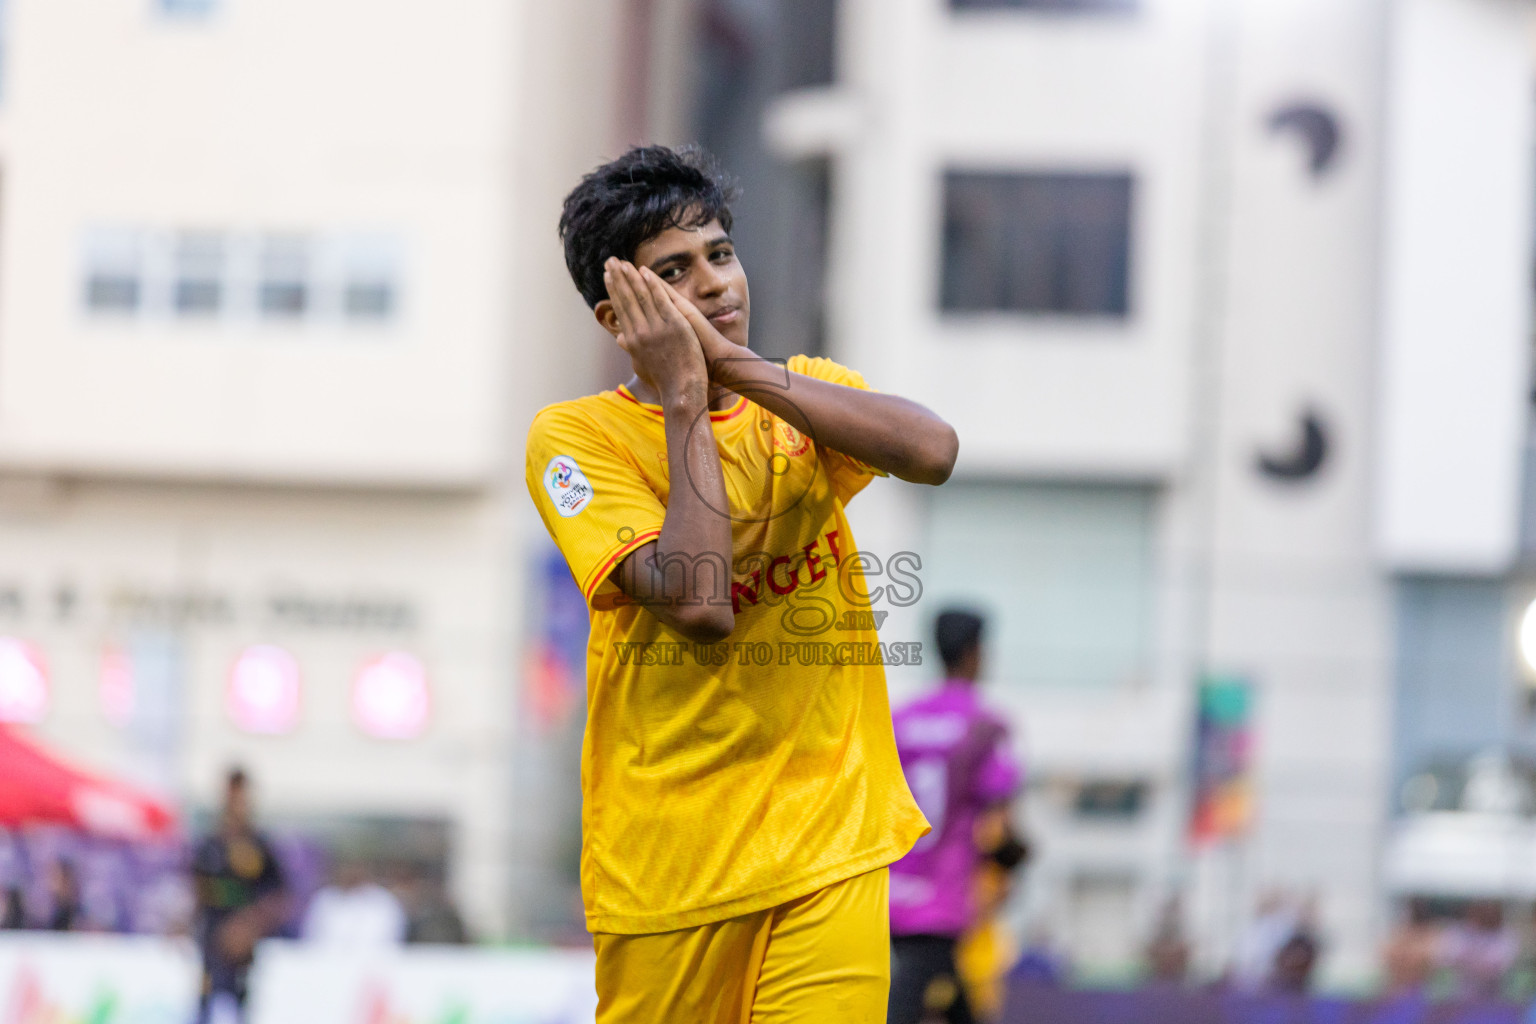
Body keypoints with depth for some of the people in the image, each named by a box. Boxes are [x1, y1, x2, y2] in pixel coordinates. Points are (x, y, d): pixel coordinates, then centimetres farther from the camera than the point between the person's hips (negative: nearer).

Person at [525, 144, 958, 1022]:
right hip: (669, 865, -2)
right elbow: (698, 605, -19)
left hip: (832, 846, 2)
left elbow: (934, 451, -16)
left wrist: (730, 361, -16)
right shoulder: (575, 435, -5)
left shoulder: (811, 395, 8)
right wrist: (687, 402, -14)